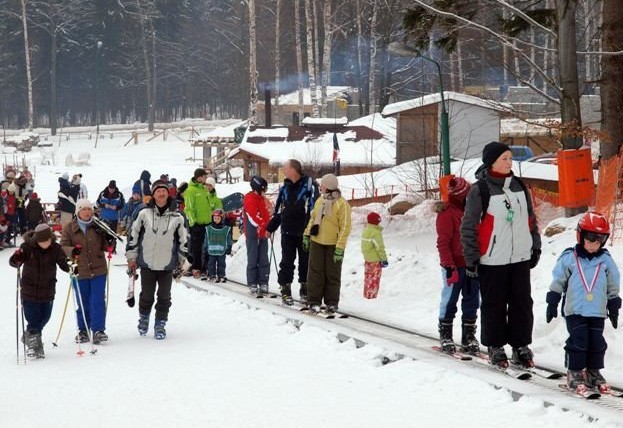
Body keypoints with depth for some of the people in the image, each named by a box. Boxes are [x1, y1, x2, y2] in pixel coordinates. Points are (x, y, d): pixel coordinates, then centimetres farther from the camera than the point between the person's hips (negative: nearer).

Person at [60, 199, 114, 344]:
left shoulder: (98, 226, 4)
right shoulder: (69, 228, -1)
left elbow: (104, 246, 10)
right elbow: (63, 246, -4)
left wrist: (109, 241, -13)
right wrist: (71, 251, -25)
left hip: (98, 270, 0)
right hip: (79, 272, 0)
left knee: (98, 301, -5)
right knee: (83, 303, 10)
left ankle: (98, 330, -2)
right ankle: (83, 331, 23)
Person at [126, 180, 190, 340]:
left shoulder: (177, 217, -3)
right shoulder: (144, 213, -4)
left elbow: (184, 240, 6)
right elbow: (133, 234, 4)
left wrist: (182, 261, 8)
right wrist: (131, 258, 5)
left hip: (167, 265, 0)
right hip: (147, 263, 0)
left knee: (164, 297, 5)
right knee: (146, 295, 11)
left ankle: (160, 324, 18)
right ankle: (144, 318, 34)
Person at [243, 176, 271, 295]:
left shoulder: (261, 199, 16)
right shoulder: (249, 199, -10)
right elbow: (254, 217, -18)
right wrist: (263, 227, -22)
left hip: (263, 233, 8)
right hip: (253, 234, -8)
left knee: (264, 260, 6)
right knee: (253, 260, -2)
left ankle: (263, 283, 9)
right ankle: (252, 284, 2)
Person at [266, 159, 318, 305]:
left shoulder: (309, 184, -6)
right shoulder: (285, 187, 12)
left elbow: (315, 205, -12)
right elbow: (279, 209, 20)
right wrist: (271, 226, 15)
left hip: (304, 232, -4)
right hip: (287, 232, 4)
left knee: (305, 261, 7)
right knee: (287, 262, 5)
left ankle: (304, 289, 18)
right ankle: (286, 290, 11)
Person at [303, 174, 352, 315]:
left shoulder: (342, 204, -14)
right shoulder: (320, 201, 5)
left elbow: (345, 227, -15)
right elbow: (313, 218, 18)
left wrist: (340, 247, -19)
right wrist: (307, 234, 14)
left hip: (333, 245, -5)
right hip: (317, 242, 5)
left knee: (332, 275, 6)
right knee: (315, 272, 5)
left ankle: (332, 303, 17)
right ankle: (314, 301, 12)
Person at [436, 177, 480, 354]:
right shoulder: (447, 213, -10)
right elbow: (443, 242, -13)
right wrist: (449, 266, -19)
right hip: (455, 266, -7)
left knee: (472, 301, 9)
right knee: (450, 301, 3)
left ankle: (469, 336, 17)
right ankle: (445, 336, 14)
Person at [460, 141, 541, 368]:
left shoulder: (519, 186, 9)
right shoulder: (479, 190, -9)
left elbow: (531, 219, 17)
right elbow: (468, 227, -7)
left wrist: (536, 246, 14)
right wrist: (471, 258, -9)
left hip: (520, 257, 5)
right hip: (492, 260, -5)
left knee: (522, 303, 8)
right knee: (494, 305, 5)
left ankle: (521, 345, 19)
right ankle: (495, 347, 17)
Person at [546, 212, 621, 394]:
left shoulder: (606, 261, 5)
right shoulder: (569, 258, -2)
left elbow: (613, 288, 14)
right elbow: (557, 283, 4)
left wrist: (614, 308, 14)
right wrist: (552, 304, 3)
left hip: (597, 312, 3)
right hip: (575, 310, -3)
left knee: (597, 342, 3)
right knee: (579, 340, -8)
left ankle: (594, 371, 18)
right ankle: (574, 372, 4)